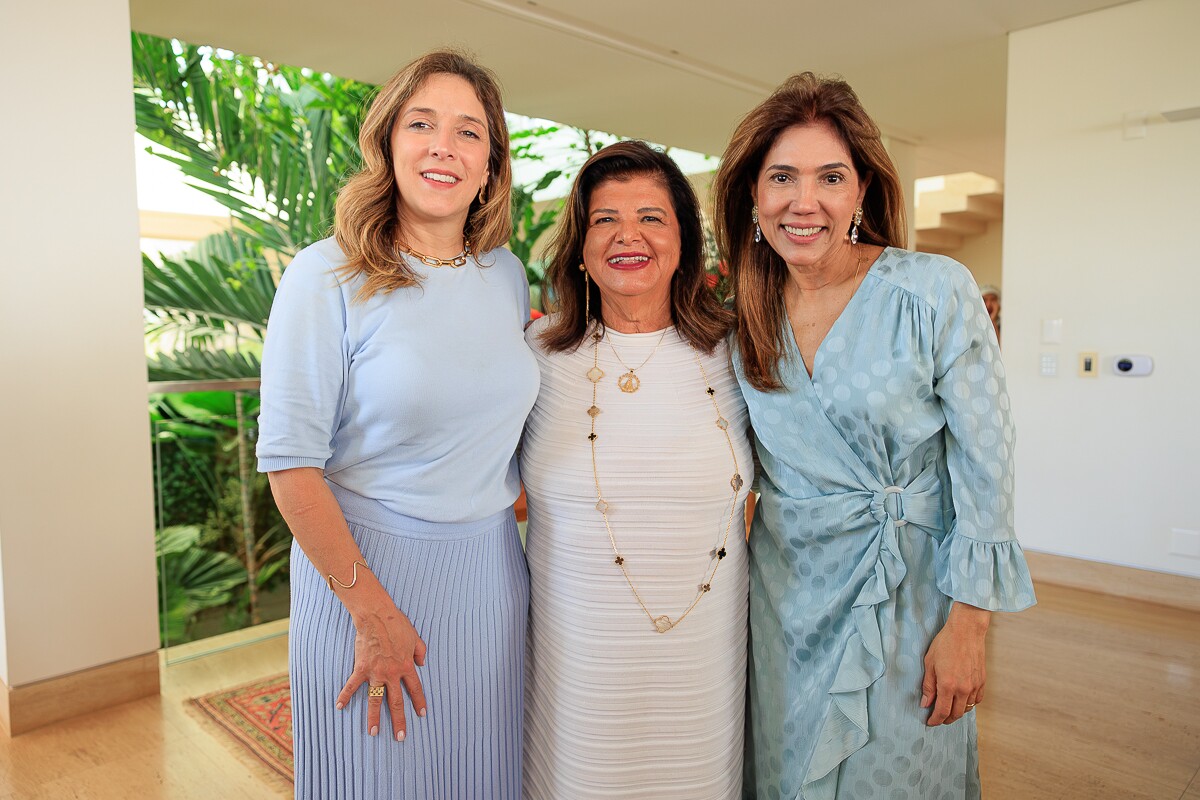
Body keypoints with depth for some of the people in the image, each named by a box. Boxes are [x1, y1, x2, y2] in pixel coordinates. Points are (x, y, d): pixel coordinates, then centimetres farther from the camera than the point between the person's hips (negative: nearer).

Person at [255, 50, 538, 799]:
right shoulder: (329, 276, -12)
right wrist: (373, 613, -14)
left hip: (490, 569, 5)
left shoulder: (508, 275, 3)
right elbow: (290, 462, -14)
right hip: (365, 565, -4)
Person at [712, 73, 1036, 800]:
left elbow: (985, 461, -12)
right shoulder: (747, 314, -1)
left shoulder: (935, 292, -15)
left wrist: (967, 626, -11)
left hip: (906, 592, -3)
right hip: (785, 592, 4)